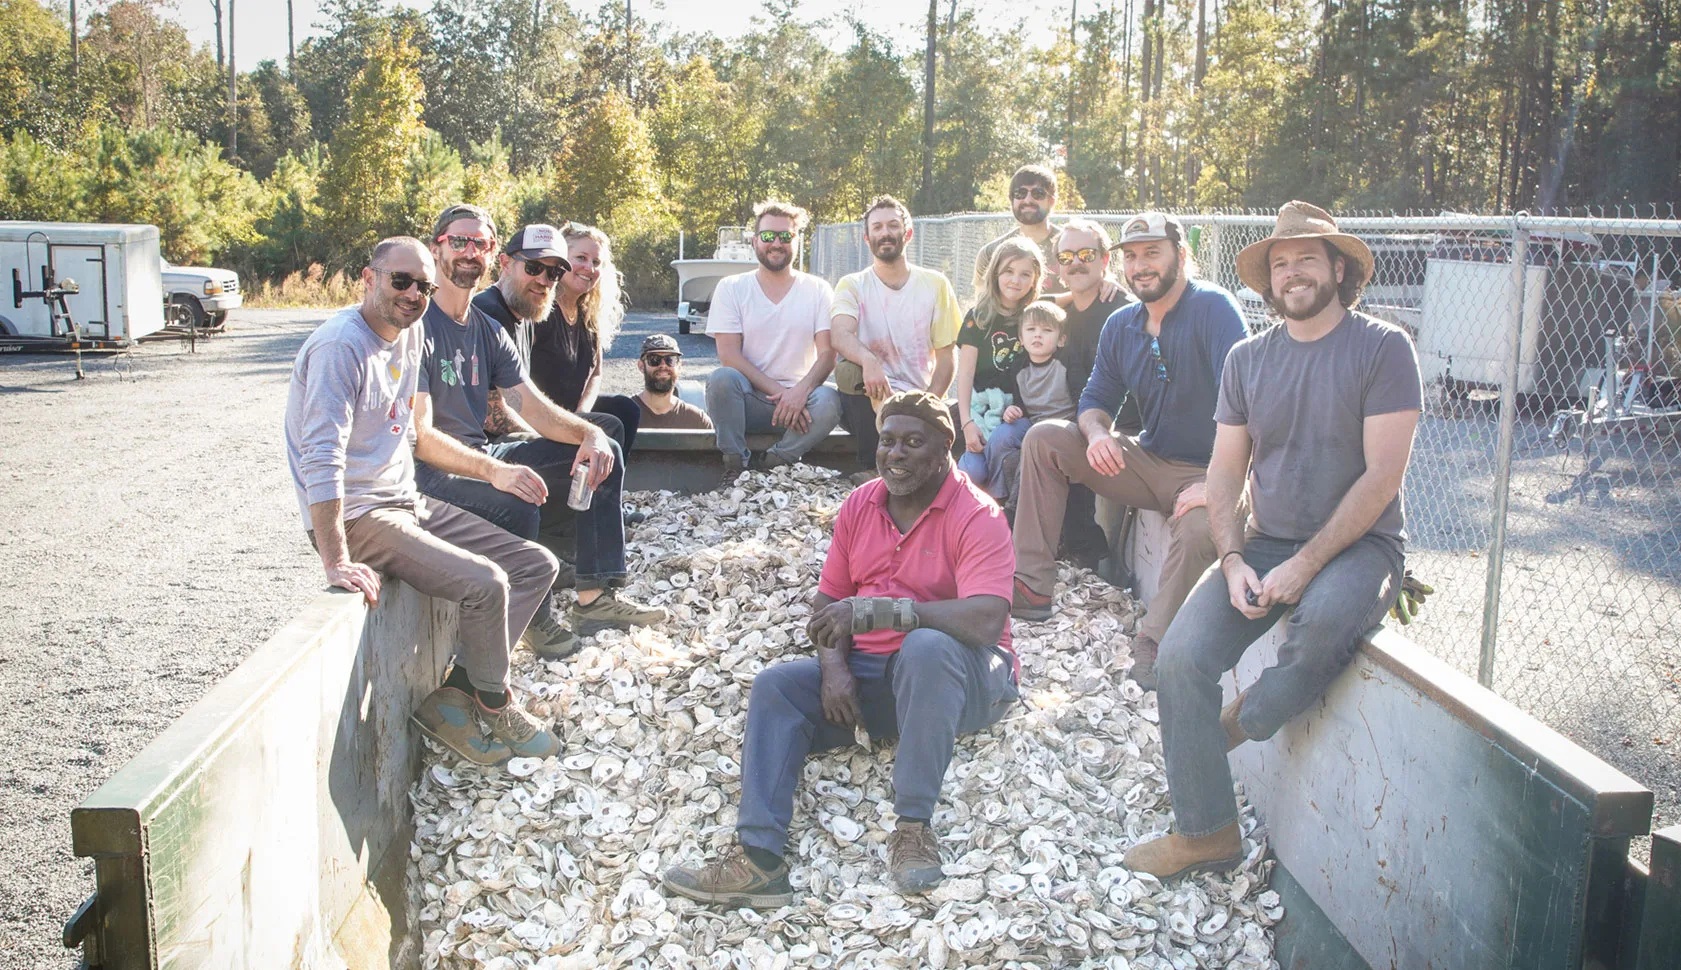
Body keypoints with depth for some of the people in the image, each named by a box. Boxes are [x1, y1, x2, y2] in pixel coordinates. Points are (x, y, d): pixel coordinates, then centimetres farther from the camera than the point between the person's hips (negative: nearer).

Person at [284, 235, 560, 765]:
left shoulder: (409, 334, 9)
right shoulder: (342, 345, -19)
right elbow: (321, 459, -27)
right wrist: (337, 562, -32)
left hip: (407, 502, 10)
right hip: (358, 516, -10)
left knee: (536, 564, 3)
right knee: (486, 583, -25)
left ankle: (456, 696, 0)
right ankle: (495, 707, 1)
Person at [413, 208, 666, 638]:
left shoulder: (489, 331, 13)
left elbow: (535, 408, 8)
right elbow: (419, 436, -22)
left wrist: (590, 434, -12)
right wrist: (494, 471, -35)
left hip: (483, 453, 9)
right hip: (431, 472, -9)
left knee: (605, 453, 4)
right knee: (517, 506, -37)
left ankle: (595, 597, 2)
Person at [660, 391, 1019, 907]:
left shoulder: (976, 516, -12)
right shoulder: (859, 505, 8)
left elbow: (984, 622, -28)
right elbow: (828, 602, 10)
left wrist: (874, 609, -31)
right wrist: (834, 667, -12)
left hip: (961, 681, -5)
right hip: (872, 673, 6)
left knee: (926, 647, -38)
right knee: (775, 684, -16)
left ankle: (914, 826, -29)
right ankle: (758, 857, -28)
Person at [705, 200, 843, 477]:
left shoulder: (817, 290, 7)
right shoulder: (731, 288, 4)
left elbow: (827, 355, -3)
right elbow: (729, 356, -5)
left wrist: (800, 391, -23)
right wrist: (778, 392, -17)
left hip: (799, 397, 1)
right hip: (749, 400, 0)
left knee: (829, 400, -31)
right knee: (721, 377, -32)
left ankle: (772, 464, -18)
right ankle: (735, 466, -18)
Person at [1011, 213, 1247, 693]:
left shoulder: (1213, 308, -16)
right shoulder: (1120, 325, 6)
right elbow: (1096, 399, 11)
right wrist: (1097, 433, -15)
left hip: (1204, 472, -7)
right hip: (1146, 461, 7)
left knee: (1199, 527, -39)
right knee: (1043, 438, -5)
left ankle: (1153, 645, -18)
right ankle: (1032, 587, -6)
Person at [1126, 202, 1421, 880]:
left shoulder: (1383, 348, -5)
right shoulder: (1246, 359, 10)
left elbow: (1383, 475, -12)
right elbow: (1225, 473, 9)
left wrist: (1307, 564, -18)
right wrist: (1234, 561, -8)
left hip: (1358, 545, -4)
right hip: (1264, 542, 4)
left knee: (1324, 619, -38)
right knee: (1182, 654, -17)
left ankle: (1247, 721, -6)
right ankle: (1205, 832, -2)